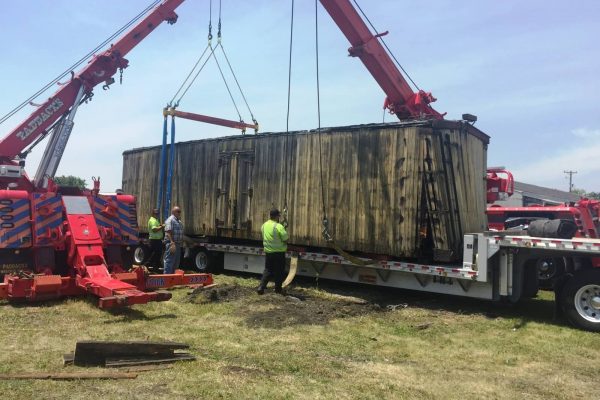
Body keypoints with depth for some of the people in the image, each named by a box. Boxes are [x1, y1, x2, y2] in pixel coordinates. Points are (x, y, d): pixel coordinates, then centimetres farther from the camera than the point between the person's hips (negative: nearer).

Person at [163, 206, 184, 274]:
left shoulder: (179, 221, 19)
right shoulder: (170, 220, -11)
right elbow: (168, 232, -21)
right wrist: (172, 243, -28)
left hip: (178, 244, 10)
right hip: (172, 244, -10)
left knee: (176, 264, 16)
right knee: (169, 263, -9)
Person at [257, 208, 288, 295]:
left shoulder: (264, 225, -1)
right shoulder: (279, 227, -19)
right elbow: (285, 240, -16)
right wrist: (284, 246, 5)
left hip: (268, 251, 5)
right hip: (279, 252, -5)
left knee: (267, 270, 15)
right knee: (279, 271, 11)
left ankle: (261, 287, 5)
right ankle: (278, 289, 21)